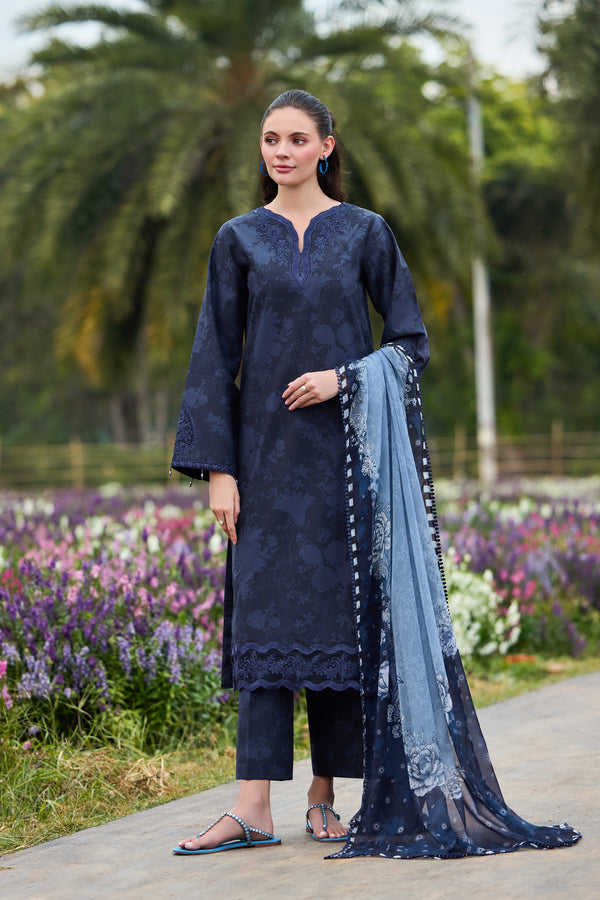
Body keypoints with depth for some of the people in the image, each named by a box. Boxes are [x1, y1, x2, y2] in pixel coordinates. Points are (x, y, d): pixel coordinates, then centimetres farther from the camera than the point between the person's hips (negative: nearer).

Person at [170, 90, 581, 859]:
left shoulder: (364, 232, 5)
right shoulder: (239, 240, 6)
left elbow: (411, 339, 5)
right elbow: (215, 358, 3)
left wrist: (345, 377, -12)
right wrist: (218, 467, -4)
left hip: (346, 448, 0)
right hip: (269, 451, 0)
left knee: (341, 610, 0)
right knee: (266, 613, -5)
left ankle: (324, 794, 9)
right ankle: (254, 808, -7)